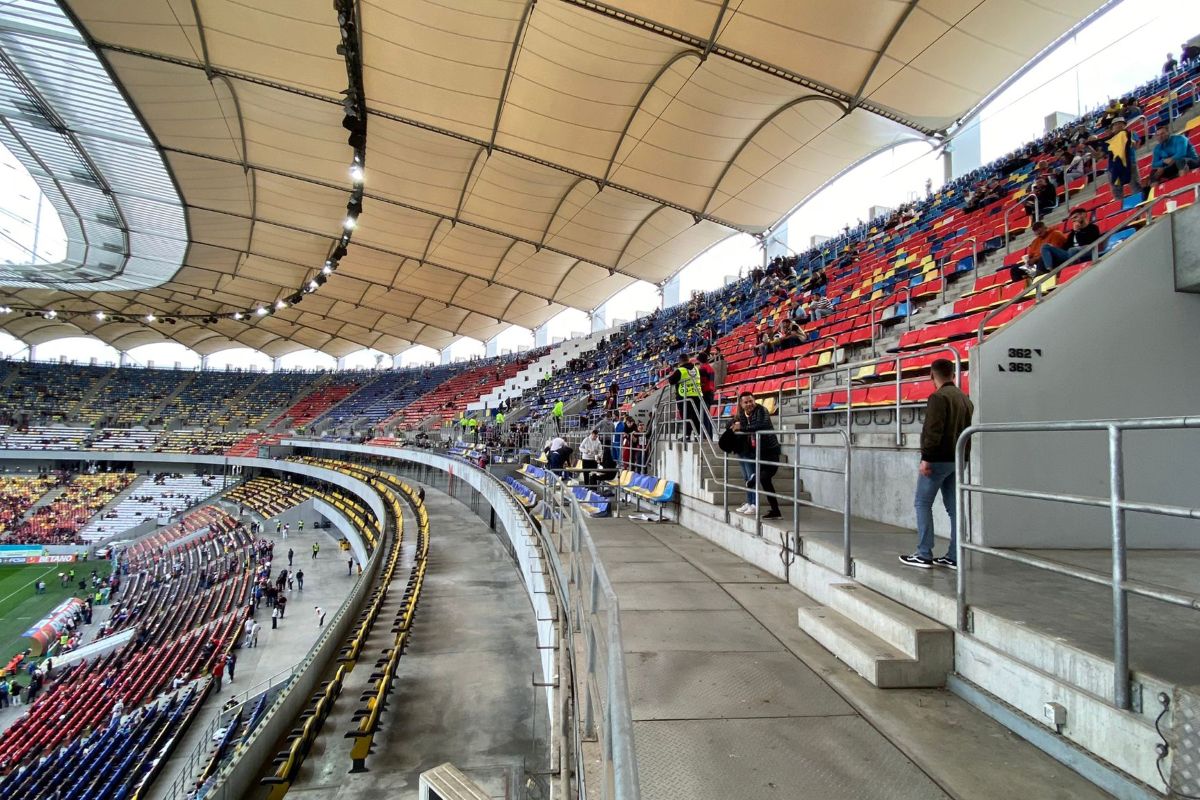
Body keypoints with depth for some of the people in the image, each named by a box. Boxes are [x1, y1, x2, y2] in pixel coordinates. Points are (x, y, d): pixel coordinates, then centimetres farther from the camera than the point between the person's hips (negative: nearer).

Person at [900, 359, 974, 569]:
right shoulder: (965, 399, 16)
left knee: (922, 503, -1)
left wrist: (926, 458, -20)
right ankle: (954, 557, 11)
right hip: (958, 459, 8)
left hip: (938, 459, -8)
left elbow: (934, 430, -21)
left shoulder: (938, 397, -12)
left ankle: (924, 555, -2)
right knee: (954, 507, 9)